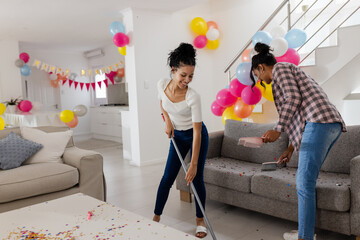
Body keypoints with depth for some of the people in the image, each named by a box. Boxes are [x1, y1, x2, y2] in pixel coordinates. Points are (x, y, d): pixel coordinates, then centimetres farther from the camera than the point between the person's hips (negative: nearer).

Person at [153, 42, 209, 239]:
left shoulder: (193, 97, -30)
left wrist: (193, 164, -29)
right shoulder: (162, 85, -16)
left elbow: (197, 132, -28)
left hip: (196, 136, -4)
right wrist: (167, 120, -6)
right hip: (178, 136, 4)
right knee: (167, 178, 4)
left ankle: (200, 220, 16)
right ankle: (156, 217, 18)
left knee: (196, 178, -3)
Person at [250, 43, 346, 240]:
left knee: (304, 183, -9)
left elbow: (293, 98, -12)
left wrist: (277, 129, -13)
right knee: (306, 181, 14)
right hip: (332, 125, 10)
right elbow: (301, 113, 30)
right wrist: (291, 148, 29)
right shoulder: (292, 73, 32)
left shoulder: (280, 68, 6)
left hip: (319, 123, -10)